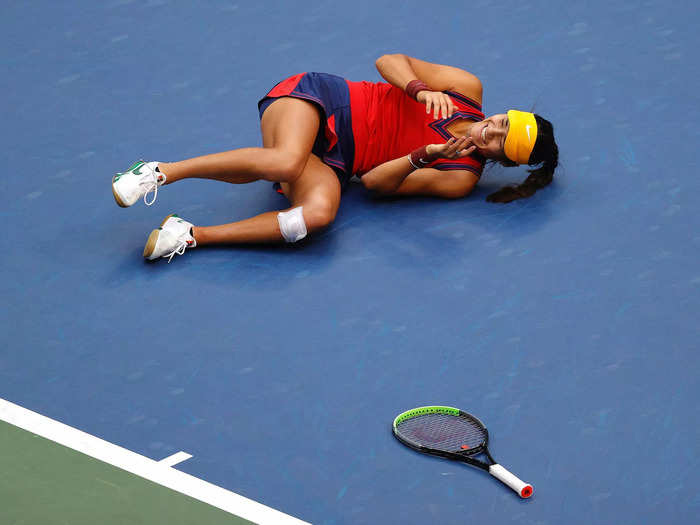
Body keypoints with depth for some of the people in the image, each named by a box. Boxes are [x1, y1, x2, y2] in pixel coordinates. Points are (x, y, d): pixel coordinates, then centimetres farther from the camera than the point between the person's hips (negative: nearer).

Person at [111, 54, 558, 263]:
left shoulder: (461, 178, -1)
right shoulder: (468, 90, 0)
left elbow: (377, 182, -7)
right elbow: (390, 60, 2)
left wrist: (426, 156, -23)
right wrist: (420, 89, -18)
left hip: (333, 162, 1)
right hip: (315, 99, -1)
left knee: (319, 211, -35)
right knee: (285, 162, -37)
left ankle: (190, 236, -29)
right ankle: (160, 172, -23)